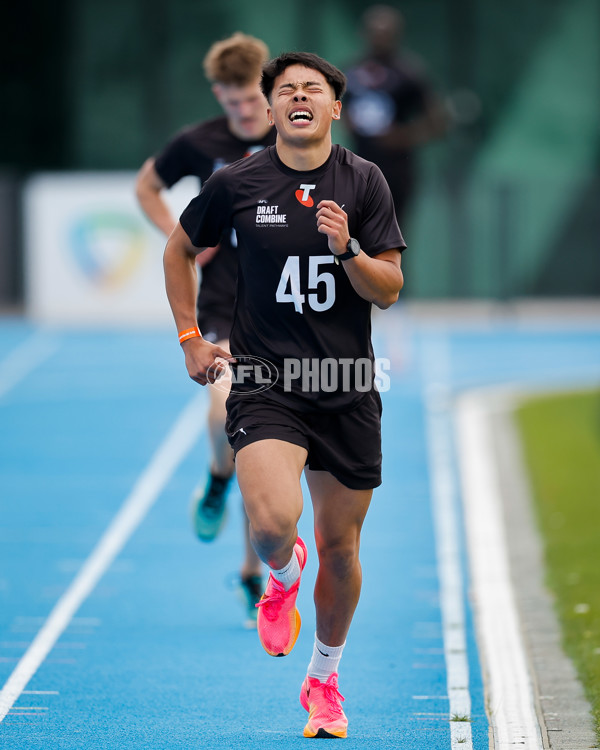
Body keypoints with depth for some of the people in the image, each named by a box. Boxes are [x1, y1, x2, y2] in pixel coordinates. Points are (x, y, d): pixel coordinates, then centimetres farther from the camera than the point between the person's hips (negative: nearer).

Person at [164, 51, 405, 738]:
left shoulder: (364, 182, 0)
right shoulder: (237, 184, -1)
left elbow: (389, 290, -2)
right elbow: (179, 250, 16)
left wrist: (348, 248, -21)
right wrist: (190, 337, 11)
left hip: (347, 387, 2)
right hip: (264, 379, -2)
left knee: (339, 547, 9)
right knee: (273, 520, -25)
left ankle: (324, 680, 31)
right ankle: (282, 576, 13)